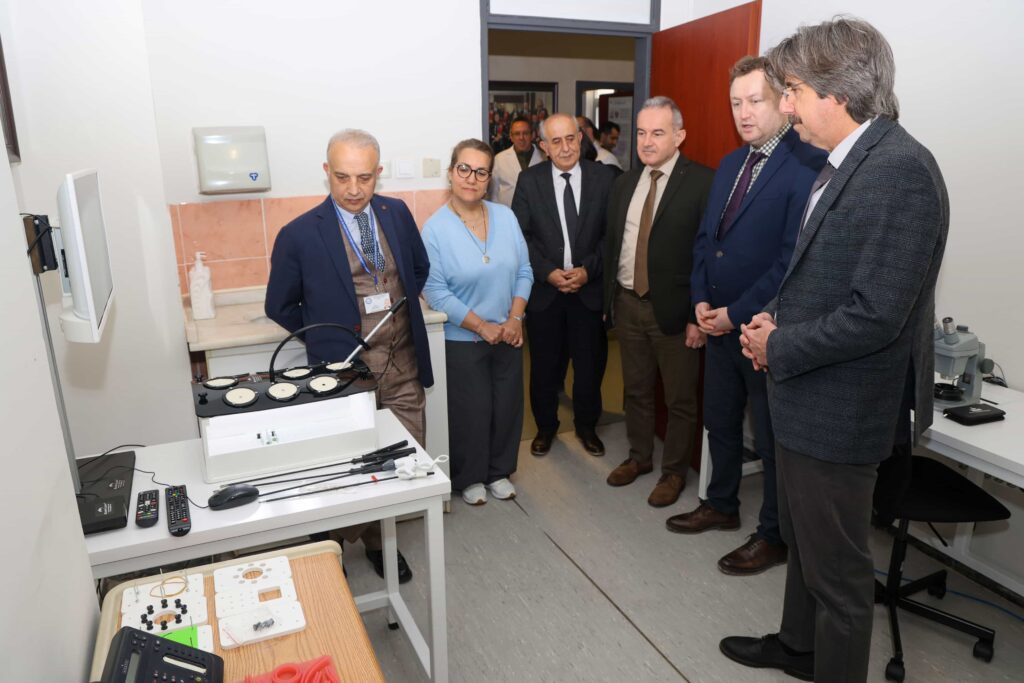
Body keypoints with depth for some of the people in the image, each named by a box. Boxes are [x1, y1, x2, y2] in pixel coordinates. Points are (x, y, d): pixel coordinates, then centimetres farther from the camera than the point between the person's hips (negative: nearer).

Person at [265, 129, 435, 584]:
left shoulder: (397, 214, 2)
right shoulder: (300, 235, -10)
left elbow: (420, 267, 19)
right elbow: (280, 306, 2)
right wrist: (327, 338, 2)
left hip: (403, 364, 4)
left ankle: (380, 535, 36)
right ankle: (371, 541, 34)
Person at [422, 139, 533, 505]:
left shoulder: (506, 217, 0)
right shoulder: (435, 228, -12)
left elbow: (524, 272, 2)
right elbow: (437, 292, -15)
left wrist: (515, 318, -10)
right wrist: (483, 327, -16)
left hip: (508, 335, 4)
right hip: (462, 341, -4)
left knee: (507, 407, 14)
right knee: (470, 412, 8)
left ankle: (499, 471, 35)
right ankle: (469, 478, 31)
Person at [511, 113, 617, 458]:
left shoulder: (603, 177, 0)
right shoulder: (529, 180, 0)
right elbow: (521, 235, -2)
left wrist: (588, 270, -13)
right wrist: (548, 272, -13)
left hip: (590, 288, 0)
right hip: (544, 288, 0)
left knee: (590, 364, 10)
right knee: (544, 365, 11)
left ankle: (587, 426, 33)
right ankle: (546, 426, 32)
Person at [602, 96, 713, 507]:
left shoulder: (701, 183, -11)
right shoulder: (624, 184, 9)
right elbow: (611, 244, 12)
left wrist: (699, 315, -16)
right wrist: (609, 298, 8)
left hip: (674, 309, -5)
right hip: (627, 304, 6)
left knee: (680, 399, 10)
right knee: (635, 389, 19)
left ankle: (675, 471, 28)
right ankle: (639, 457, 38)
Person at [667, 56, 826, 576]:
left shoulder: (808, 166, -16)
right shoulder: (730, 164, 11)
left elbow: (793, 259, -21)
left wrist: (736, 314, -17)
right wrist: (701, 299, 0)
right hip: (719, 324, 8)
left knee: (773, 440, 8)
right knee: (720, 422, 20)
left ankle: (774, 537, 27)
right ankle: (721, 505, 41)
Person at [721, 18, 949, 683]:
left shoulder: (901, 170, -22)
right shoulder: (846, 163, 7)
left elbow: (875, 315, -26)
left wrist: (778, 348, -14)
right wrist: (778, 317, 2)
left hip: (839, 410, -10)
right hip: (808, 398, 10)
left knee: (837, 565, 10)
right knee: (803, 539, 26)